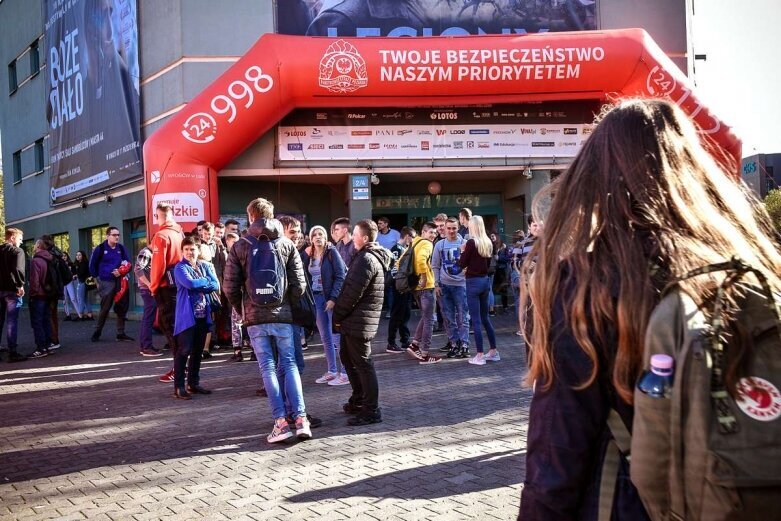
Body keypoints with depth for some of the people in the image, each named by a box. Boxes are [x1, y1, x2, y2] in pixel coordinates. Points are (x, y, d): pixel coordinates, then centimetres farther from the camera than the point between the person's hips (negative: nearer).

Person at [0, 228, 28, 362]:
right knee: (11, 321, -5)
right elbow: (18, 269, -20)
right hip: (11, 290, -6)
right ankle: (12, 353, -5)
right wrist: (20, 285, -12)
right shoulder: (17, 251, -7)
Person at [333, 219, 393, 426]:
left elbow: (353, 292, -21)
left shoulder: (367, 259, -17)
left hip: (359, 321, -10)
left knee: (362, 363, -5)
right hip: (354, 321, 10)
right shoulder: (365, 256, 16)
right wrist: (340, 315, 12)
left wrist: (338, 316, -10)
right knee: (348, 358, 20)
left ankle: (371, 411, 0)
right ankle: (358, 400, 33)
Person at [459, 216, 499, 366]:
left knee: (476, 320, -2)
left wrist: (463, 251, 5)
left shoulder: (471, 243, -14)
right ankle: (493, 352, 20)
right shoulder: (488, 243, 6)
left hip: (473, 282, -7)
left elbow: (462, 264, -8)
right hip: (485, 280, 7)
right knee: (485, 318, 17)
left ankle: (479, 356, -1)